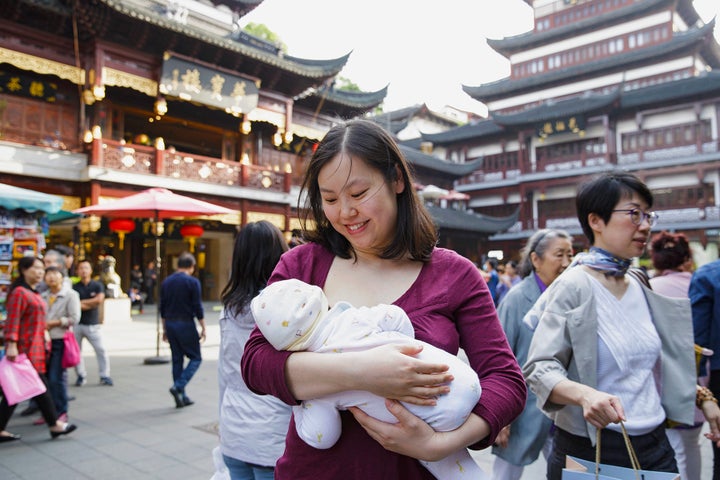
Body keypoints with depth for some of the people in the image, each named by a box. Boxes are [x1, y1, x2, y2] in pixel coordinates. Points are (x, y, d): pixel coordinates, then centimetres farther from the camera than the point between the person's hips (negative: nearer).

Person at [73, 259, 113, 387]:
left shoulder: (97, 285, 3)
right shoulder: (75, 287, 3)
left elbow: (99, 299, -13)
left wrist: (82, 302, -8)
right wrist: (92, 304, -10)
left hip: (93, 324, -1)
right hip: (77, 324, 1)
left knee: (101, 350, -3)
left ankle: (104, 376, 5)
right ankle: (81, 376, 19)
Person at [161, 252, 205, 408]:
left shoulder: (166, 282, 8)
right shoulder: (193, 282, -9)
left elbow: (162, 308, 12)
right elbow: (197, 307, -11)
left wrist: (165, 329, 19)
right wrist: (203, 328, -3)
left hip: (170, 324, 6)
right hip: (186, 324, -6)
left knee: (177, 360, 11)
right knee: (195, 358, 5)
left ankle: (181, 397, 15)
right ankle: (178, 386, -12)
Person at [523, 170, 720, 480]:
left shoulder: (637, 284, 5)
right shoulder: (573, 286, -17)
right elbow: (539, 367, -22)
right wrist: (583, 394, -39)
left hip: (655, 444, 7)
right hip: (591, 450, -6)